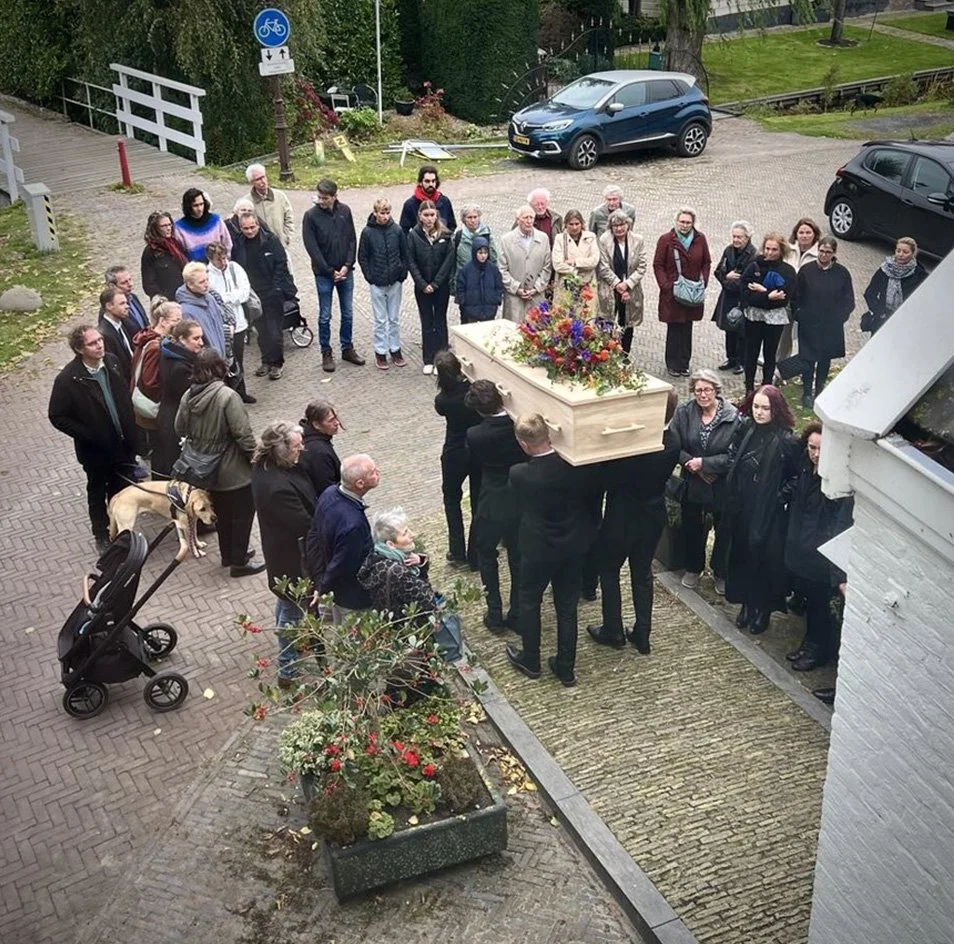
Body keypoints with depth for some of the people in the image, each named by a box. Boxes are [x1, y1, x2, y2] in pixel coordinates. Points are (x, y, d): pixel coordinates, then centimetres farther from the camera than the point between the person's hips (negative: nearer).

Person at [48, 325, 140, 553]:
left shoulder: (112, 361, -8)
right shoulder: (68, 379, -23)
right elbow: (57, 417, -15)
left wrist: (130, 430, 4)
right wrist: (88, 435, -16)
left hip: (122, 443, 4)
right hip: (95, 449, -4)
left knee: (121, 490, 20)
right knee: (97, 492, 17)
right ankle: (102, 536, 36)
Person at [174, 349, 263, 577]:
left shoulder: (188, 396, -5)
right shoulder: (227, 396, -25)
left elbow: (180, 429, 8)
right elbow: (243, 434, -23)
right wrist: (255, 458, -9)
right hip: (234, 471, -7)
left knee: (222, 513, 23)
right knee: (242, 513, 10)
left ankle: (227, 554, 37)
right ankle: (239, 562, 18)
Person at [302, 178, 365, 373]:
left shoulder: (344, 211, -2)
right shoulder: (311, 216, -11)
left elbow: (352, 240, 2)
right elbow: (312, 247, -12)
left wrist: (347, 266, -9)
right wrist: (330, 271, -14)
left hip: (345, 271, 3)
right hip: (324, 274, -3)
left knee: (348, 313, 12)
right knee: (325, 316, 6)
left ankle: (347, 349, 26)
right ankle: (326, 353, 17)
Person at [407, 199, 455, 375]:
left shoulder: (445, 235, -4)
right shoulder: (413, 235, -4)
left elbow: (449, 260, -7)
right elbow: (411, 262, -5)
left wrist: (435, 283, -12)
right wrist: (423, 285, -11)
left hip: (441, 286, 0)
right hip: (422, 286, 0)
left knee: (440, 321, 7)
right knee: (427, 323, 8)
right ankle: (428, 360, 14)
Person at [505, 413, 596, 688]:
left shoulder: (519, 475, -25)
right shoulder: (575, 465, -18)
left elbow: (521, 506, -7)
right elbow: (586, 493, -1)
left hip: (538, 549, -3)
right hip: (574, 546, 3)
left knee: (529, 602, 21)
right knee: (567, 606, 16)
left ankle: (530, 661, 35)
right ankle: (566, 669, 27)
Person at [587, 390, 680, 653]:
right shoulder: (672, 444, -10)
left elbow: (610, 477, -20)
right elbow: (663, 476, 3)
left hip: (622, 516, -5)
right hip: (653, 516, 5)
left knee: (609, 571, 15)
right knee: (643, 573, 19)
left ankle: (613, 632, 24)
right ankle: (642, 635, 26)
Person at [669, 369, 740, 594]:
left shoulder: (733, 417, -17)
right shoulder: (684, 413, -10)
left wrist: (704, 463, -22)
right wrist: (690, 462, -21)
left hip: (723, 486, -2)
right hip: (692, 483, 2)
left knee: (724, 531, 13)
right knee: (692, 528, 19)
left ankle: (721, 573, 36)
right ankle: (693, 568, 42)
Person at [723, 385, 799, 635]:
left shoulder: (785, 441, -17)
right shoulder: (744, 429, -3)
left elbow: (796, 477, -8)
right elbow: (732, 460, 9)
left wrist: (779, 496, -12)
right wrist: (732, 497, 4)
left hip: (769, 513, -5)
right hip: (741, 508, 5)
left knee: (767, 560, 7)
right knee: (741, 556, 15)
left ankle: (764, 609, 26)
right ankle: (747, 603, 33)